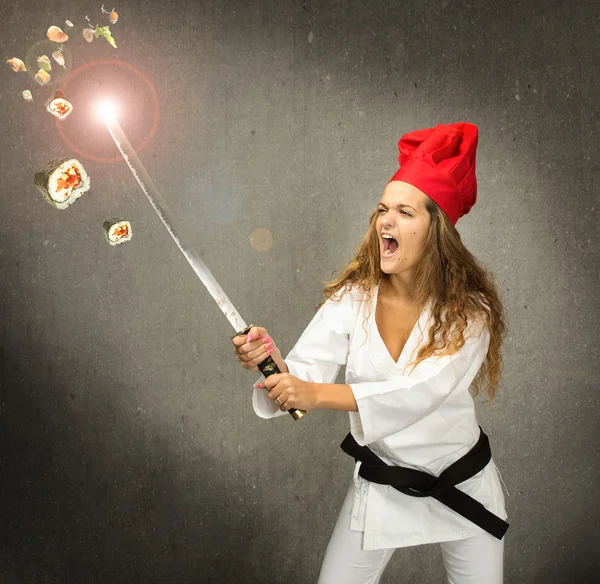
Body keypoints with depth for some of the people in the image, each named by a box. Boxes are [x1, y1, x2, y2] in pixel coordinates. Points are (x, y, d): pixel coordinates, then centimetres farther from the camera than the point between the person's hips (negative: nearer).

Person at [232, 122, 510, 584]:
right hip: (380, 485, 2)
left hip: (461, 486, -1)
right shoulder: (352, 299, -10)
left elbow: (416, 394, -34)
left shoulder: (468, 311, -20)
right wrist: (271, 360, -42)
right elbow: (304, 375, -19)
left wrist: (317, 394, -45)